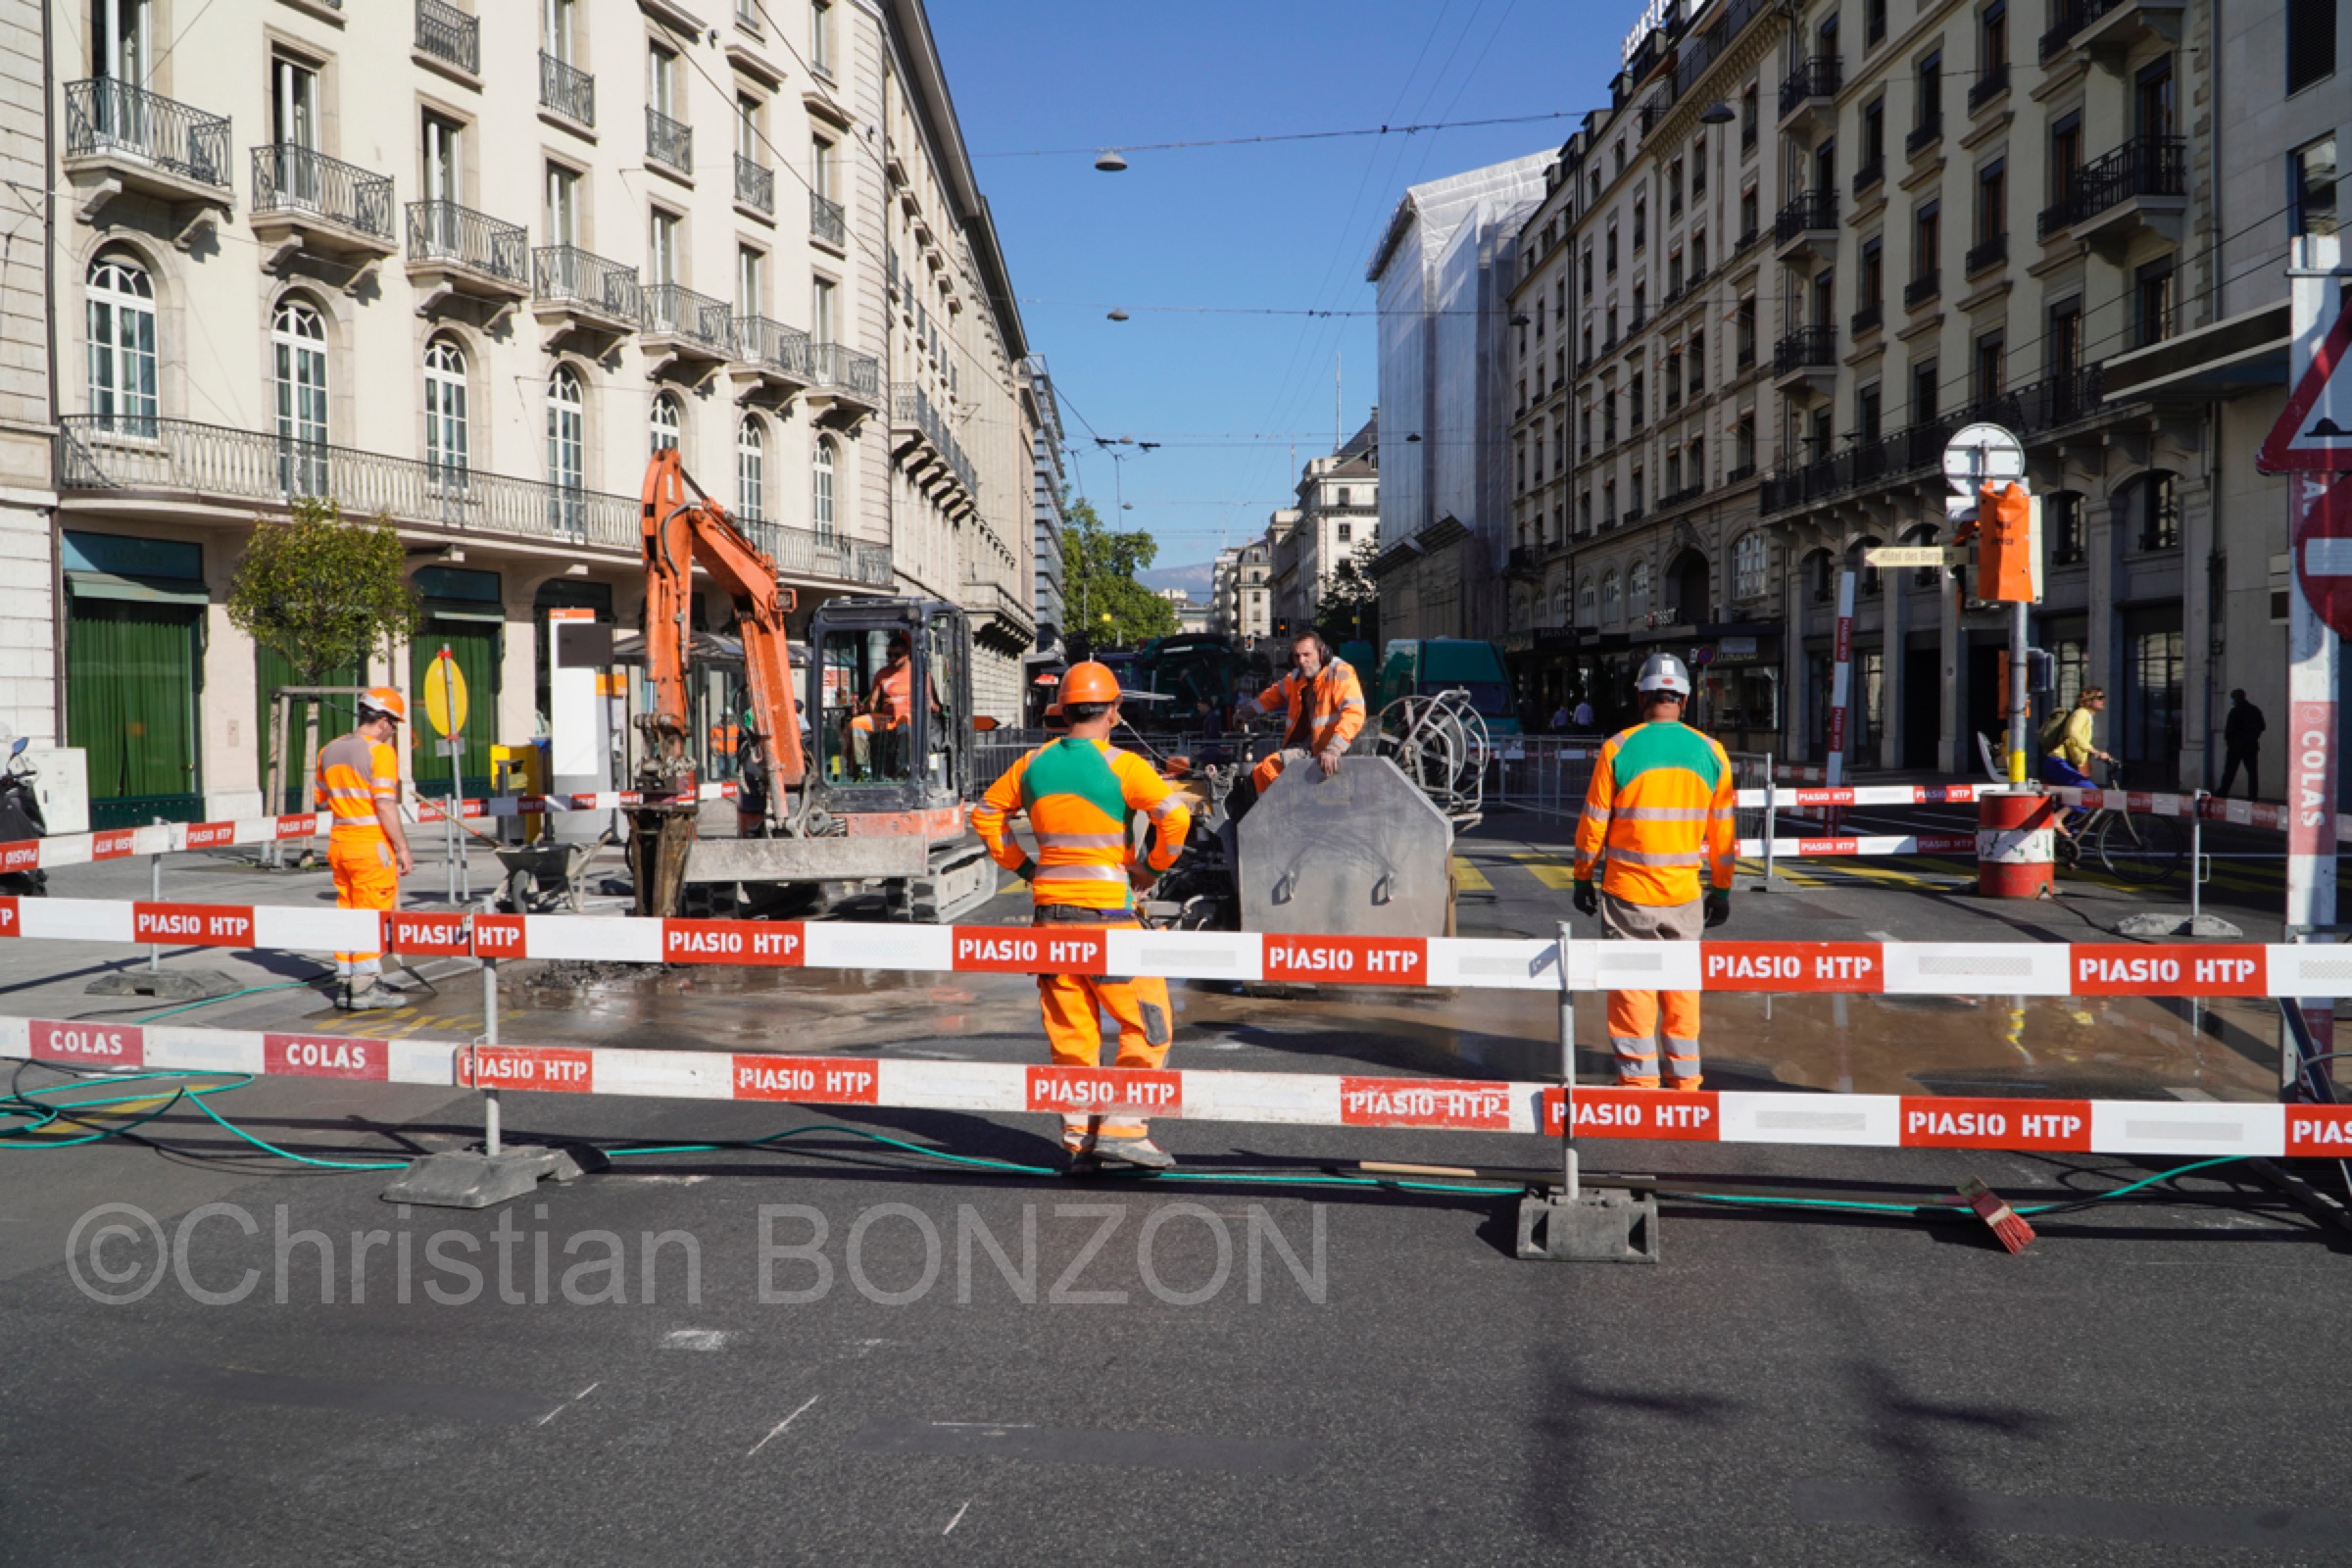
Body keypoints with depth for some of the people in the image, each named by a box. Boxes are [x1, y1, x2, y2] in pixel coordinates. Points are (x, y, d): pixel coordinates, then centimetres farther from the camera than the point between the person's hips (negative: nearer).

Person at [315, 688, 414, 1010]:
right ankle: (365, 987, -2)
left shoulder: (330, 750, 12)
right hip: (372, 844, -7)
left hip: (339, 842, 7)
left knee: (347, 911, 12)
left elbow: (321, 800, 19)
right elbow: (385, 806, -18)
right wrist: (403, 848, -14)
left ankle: (347, 983, 16)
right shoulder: (380, 751, -12)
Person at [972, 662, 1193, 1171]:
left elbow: (986, 814, 18)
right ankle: (1120, 1128, -3)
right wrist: (1153, 866, -5)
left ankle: (1079, 1137, 15)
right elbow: (1175, 814, -19)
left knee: (1070, 1030, 12)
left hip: (1049, 912, 6)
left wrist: (1019, 865, 18)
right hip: (1106, 917, -5)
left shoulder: (1033, 763, 7)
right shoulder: (1120, 765, -9)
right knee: (1148, 1024, 5)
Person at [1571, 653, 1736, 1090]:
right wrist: (1721, 889, 16)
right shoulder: (1710, 753, 1)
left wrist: (1583, 878, 7)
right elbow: (1722, 831, 6)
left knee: (1631, 984, 6)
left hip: (1627, 891, -2)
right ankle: (1685, 1075, 21)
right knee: (1682, 983, 14)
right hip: (1684, 893, 3)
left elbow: (1594, 821, -5)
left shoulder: (1618, 748, -8)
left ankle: (1638, 1075, 9)